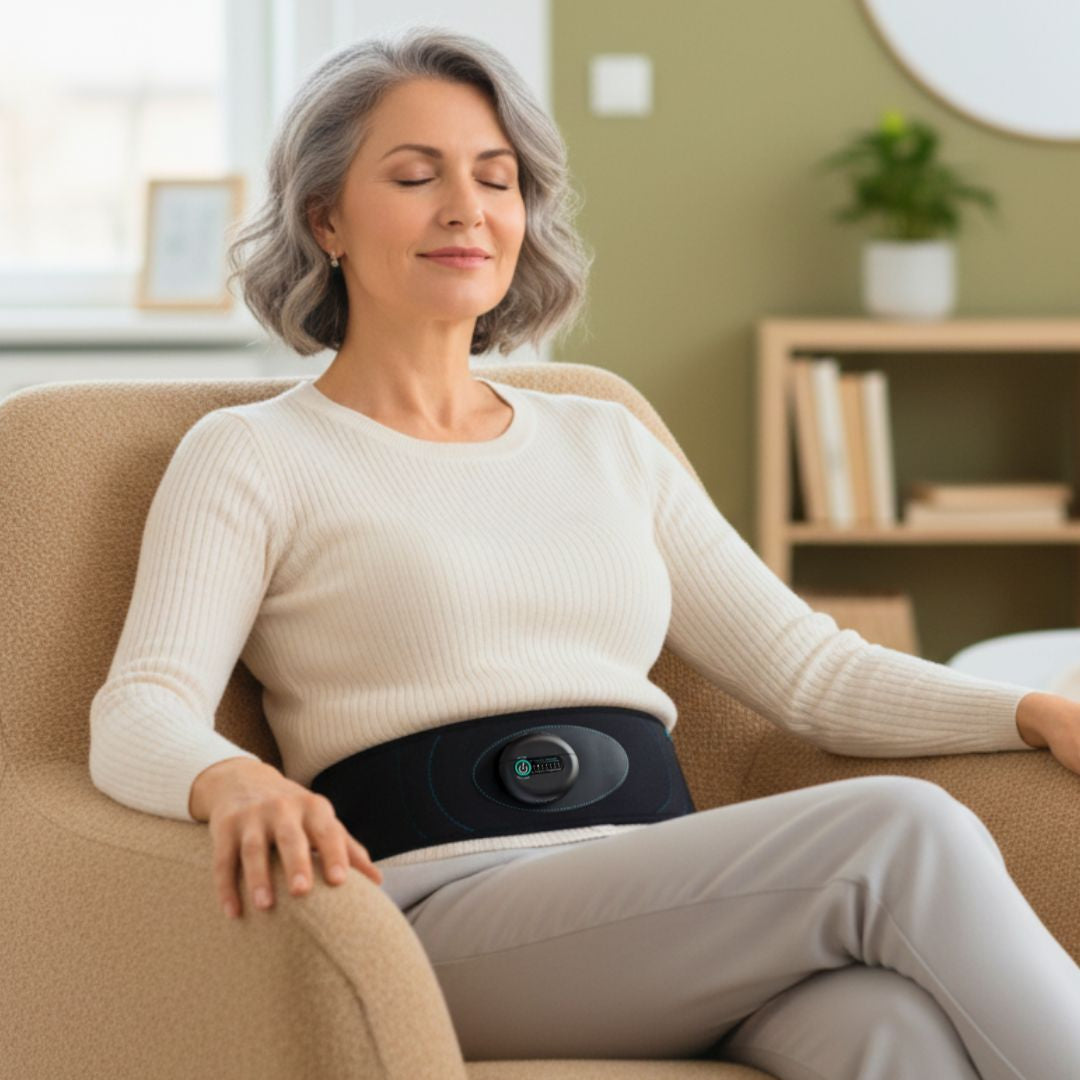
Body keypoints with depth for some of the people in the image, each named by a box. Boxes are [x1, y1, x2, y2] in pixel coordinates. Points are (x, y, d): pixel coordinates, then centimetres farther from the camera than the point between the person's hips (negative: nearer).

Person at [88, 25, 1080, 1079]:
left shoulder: (607, 442, 25)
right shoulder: (251, 457, 10)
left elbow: (806, 667, 21)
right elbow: (137, 717, -5)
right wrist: (234, 782, -29)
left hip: (675, 919, 4)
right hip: (450, 913, -4)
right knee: (901, 835, -28)